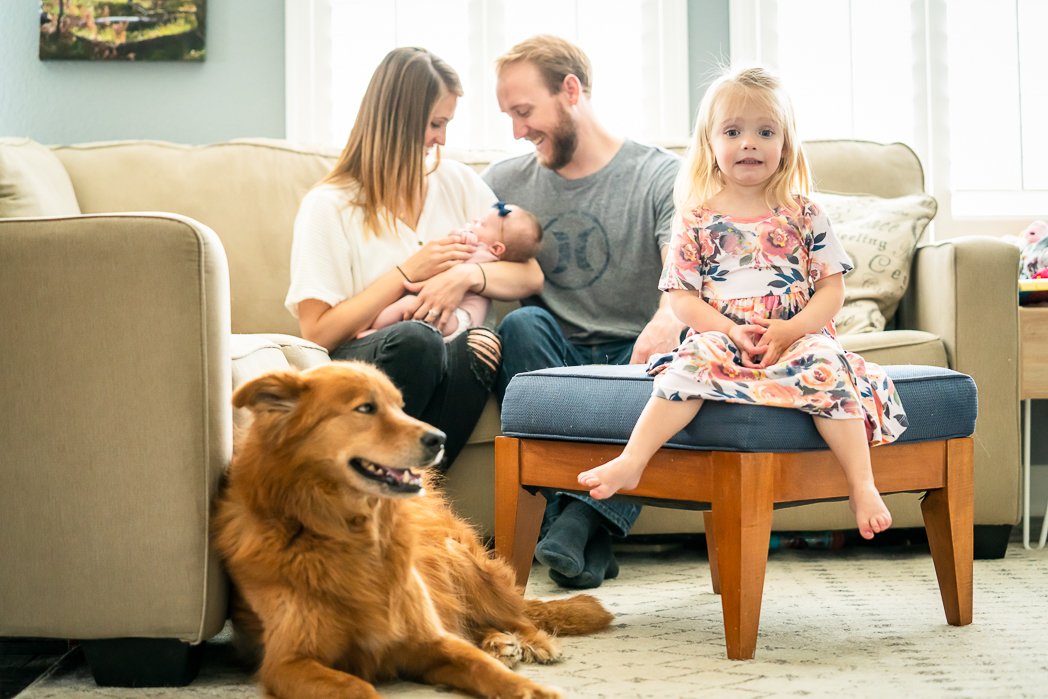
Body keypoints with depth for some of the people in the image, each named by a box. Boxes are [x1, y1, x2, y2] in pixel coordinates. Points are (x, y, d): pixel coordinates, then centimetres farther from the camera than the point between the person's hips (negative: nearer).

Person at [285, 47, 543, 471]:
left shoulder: (457, 183, 16)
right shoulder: (328, 206, 1)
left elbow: (531, 276, 10)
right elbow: (317, 333, -6)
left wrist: (468, 275, -10)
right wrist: (407, 274, -7)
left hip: (446, 367, 3)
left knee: (481, 345, -33)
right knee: (416, 338, -38)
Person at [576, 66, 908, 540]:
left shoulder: (803, 216, 8)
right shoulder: (697, 221, 7)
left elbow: (831, 290, 4)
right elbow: (681, 295, 3)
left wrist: (788, 331, -14)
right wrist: (731, 330, -13)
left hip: (798, 336, 0)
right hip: (721, 338, 0)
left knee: (827, 368, -31)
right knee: (690, 366, -31)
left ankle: (862, 487, -31)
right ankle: (630, 463, -36)